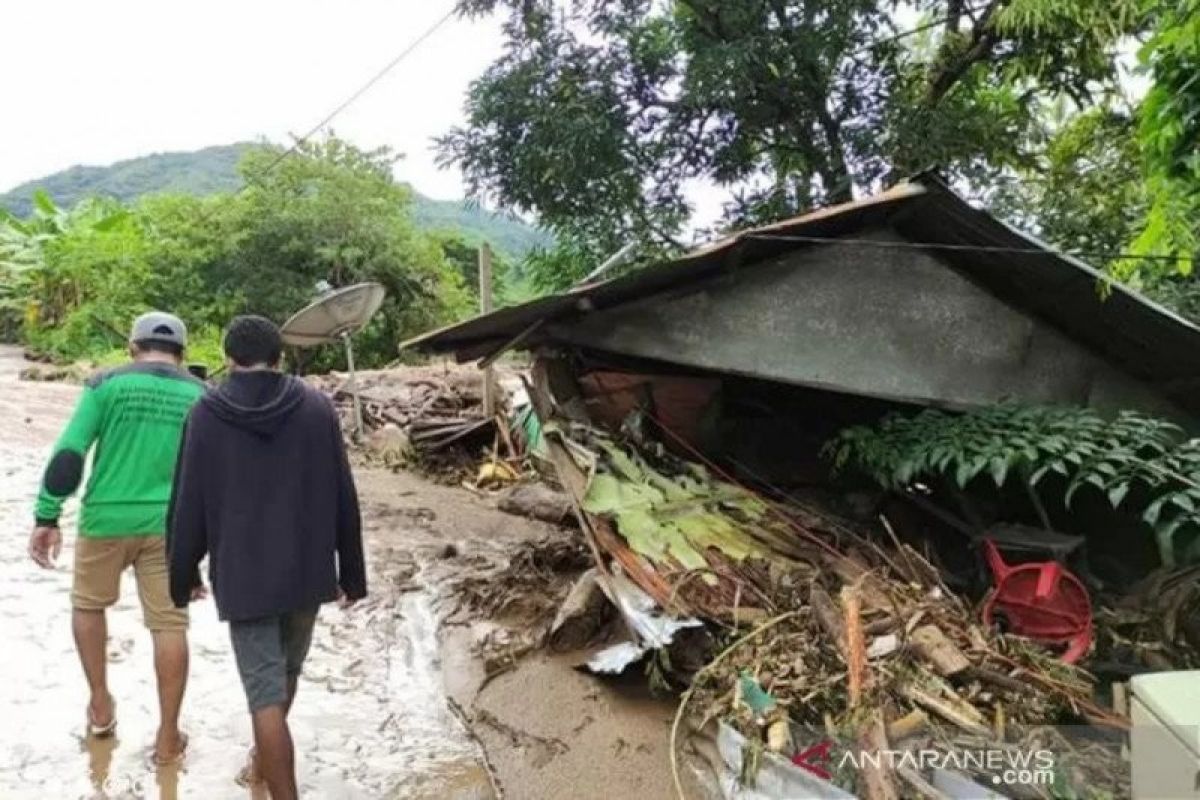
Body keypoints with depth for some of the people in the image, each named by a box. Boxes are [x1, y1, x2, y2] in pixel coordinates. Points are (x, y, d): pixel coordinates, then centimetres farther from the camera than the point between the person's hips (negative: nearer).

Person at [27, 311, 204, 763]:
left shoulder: (108, 384, -1)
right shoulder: (200, 397, 5)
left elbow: (68, 454, -9)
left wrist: (47, 517, -3)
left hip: (107, 519, 0)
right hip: (168, 526, 1)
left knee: (88, 605, 25)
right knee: (169, 625, 6)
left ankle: (100, 707, 31)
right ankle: (168, 738, 13)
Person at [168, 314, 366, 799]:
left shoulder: (206, 415, -6)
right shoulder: (317, 407, -3)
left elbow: (188, 507, -3)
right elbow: (344, 500, -2)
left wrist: (181, 578, 12)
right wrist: (352, 573, 6)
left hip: (242, 576, -3)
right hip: (307, 570, 3)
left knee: (266, 693, 3)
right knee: (286, 671, 24)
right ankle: (263, 757, 47)